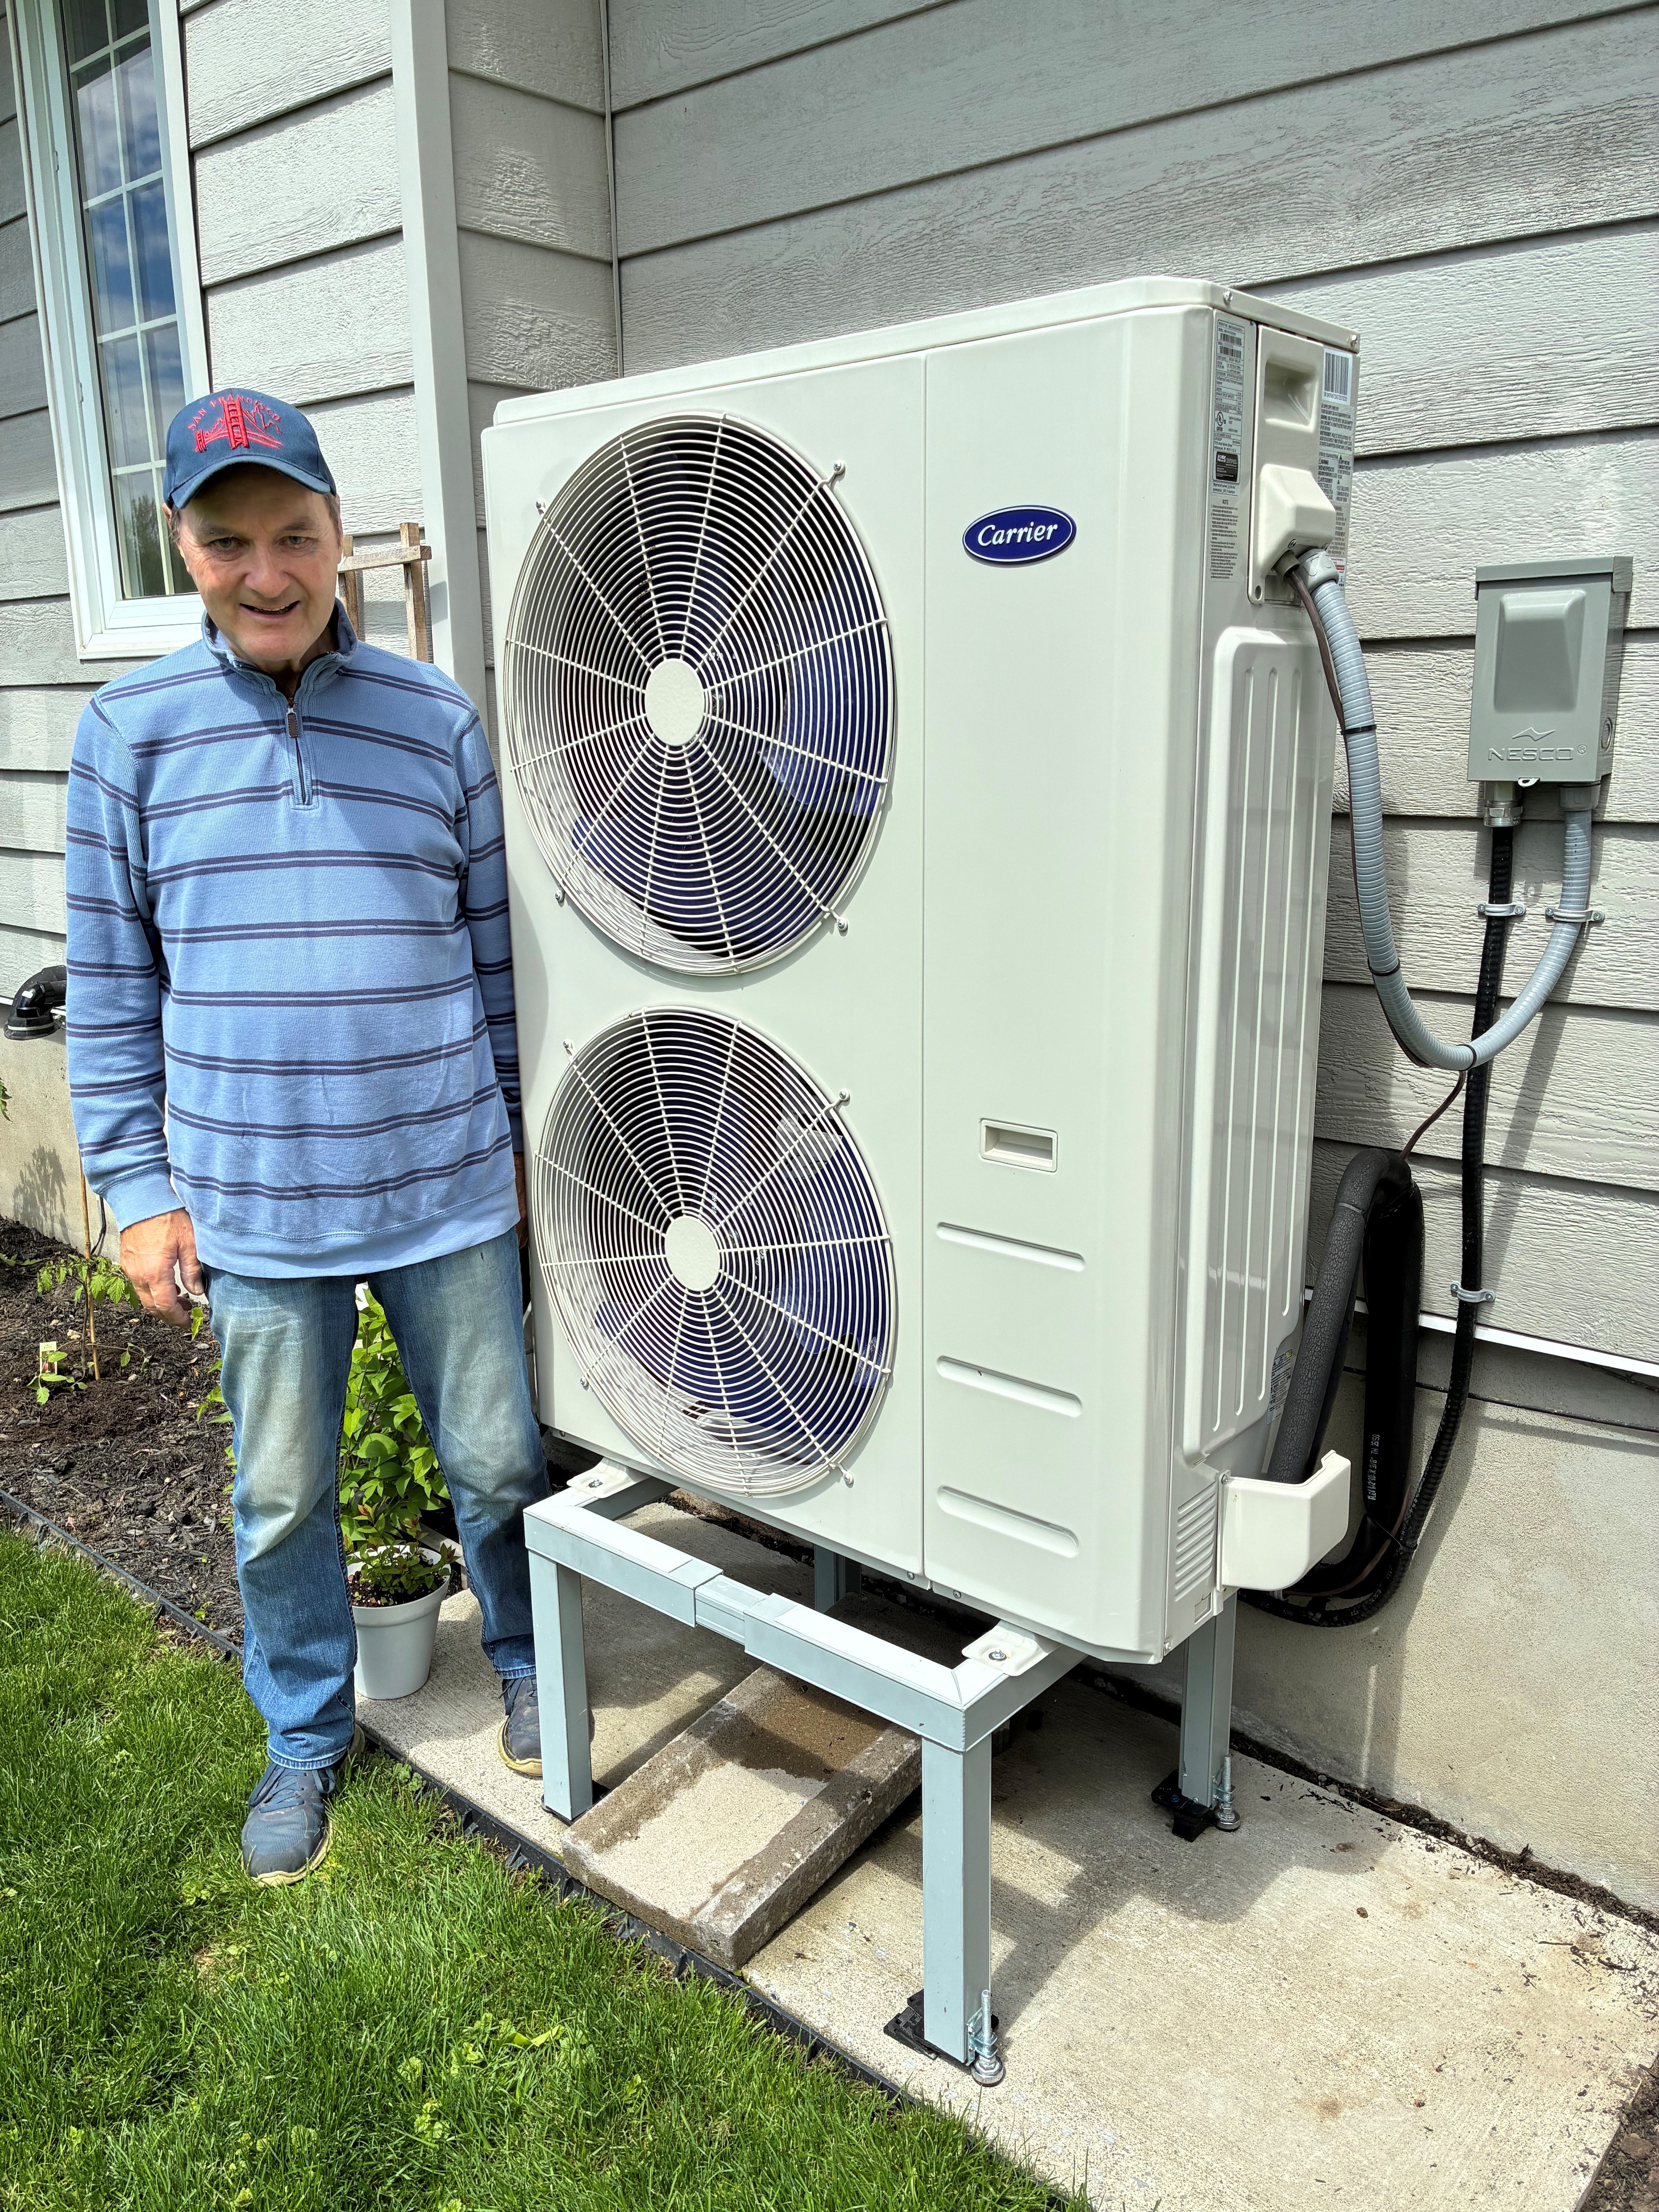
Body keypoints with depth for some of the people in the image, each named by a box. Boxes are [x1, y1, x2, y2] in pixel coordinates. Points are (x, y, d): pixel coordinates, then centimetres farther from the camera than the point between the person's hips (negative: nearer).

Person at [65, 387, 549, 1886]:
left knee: (498, 1458, 12)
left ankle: (526, 1660, 42)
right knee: (283, 1495, 14)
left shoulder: (434, 716, 1)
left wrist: (524, 1134, 7)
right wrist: (137, 1191, 0)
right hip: (254, 1203, 0)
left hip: (449, 1186, 0)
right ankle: (308, 1734, 39)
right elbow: (112, 988, 4)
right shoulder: (131, 729, 1)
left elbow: (496, 944, 7)